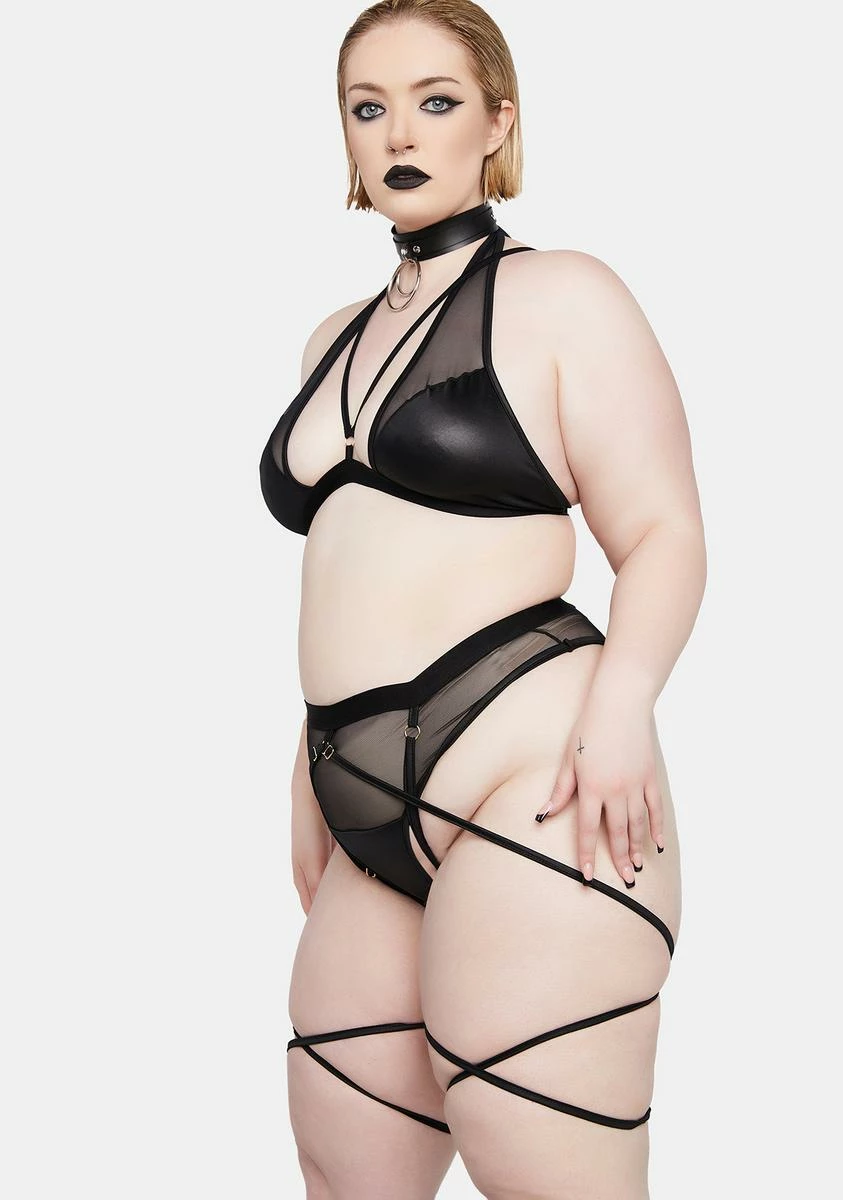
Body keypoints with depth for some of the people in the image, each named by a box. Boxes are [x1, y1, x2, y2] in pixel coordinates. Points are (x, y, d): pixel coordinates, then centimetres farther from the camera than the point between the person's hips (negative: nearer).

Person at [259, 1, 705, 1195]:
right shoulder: (337, 339, 23)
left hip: (528, 780, -7)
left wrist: (621, 697, -22)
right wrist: (312, 776, 23)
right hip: (377, 824, 8)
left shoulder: (561, 297, 2)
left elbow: (664, 537, -5)